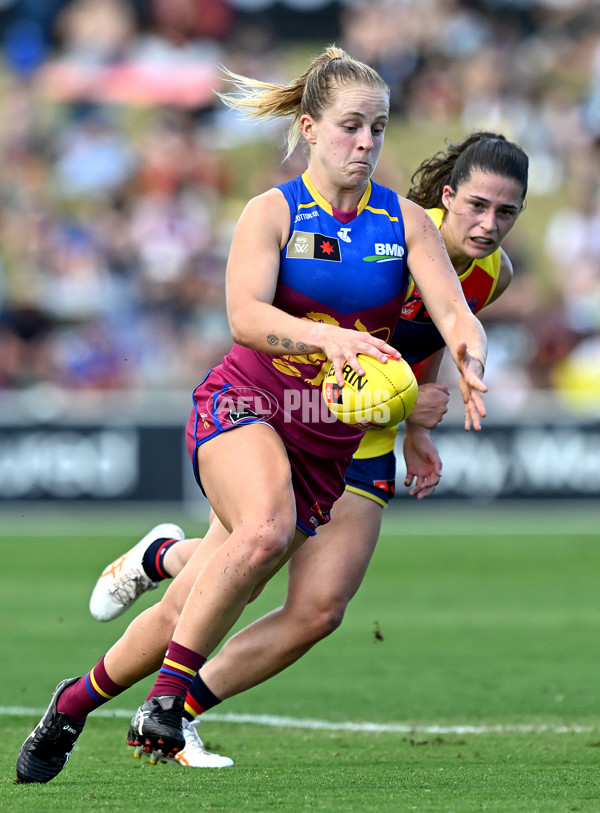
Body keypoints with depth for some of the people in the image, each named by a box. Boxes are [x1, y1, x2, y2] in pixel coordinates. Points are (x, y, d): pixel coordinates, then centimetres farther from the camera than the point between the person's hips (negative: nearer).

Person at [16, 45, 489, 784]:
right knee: (266, 527, -36)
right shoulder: (273, 211, -7)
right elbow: (245, 317, -22)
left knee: (190, 609, 2)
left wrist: (469, 357, -34)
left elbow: (455, 313, -10)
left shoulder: (405, 221, 2)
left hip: (327, 440, 4)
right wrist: (327, 335, -41)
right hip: (242, 408, -4)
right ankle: (170, 690, -24)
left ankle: (81, 696, 24)